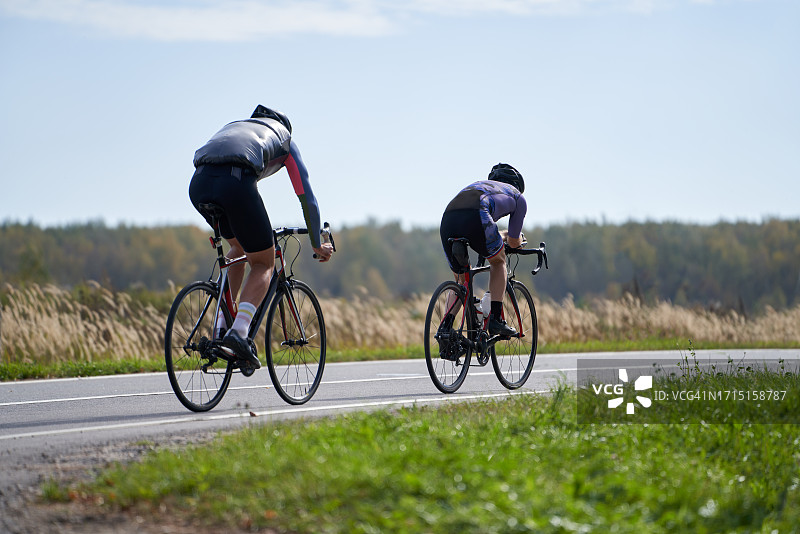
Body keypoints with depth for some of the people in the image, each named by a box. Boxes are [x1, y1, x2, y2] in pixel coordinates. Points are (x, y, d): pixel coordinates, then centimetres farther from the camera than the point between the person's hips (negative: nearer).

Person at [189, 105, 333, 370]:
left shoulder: (233, 126, 42)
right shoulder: (284, 138, 31)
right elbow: (307, 198, 33)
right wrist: (317, 245, 46)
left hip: (199, 184, 5)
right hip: (236, 184, -5)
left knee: (239, 248, 31)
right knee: (263, 263, 13)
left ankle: (221, 326, 22)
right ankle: (239, 331, -11)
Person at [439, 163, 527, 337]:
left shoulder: (478, 184, 45)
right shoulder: (518, 197, 32)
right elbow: (514, 243, 37)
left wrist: (499, 236, 73)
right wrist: (518, 239, 60)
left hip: (447, 220, 5)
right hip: (475, 218, -4)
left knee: (461, 280, 25)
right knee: (498, 261, 25)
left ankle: (445, 328, 11)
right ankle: (496, 319, 12)